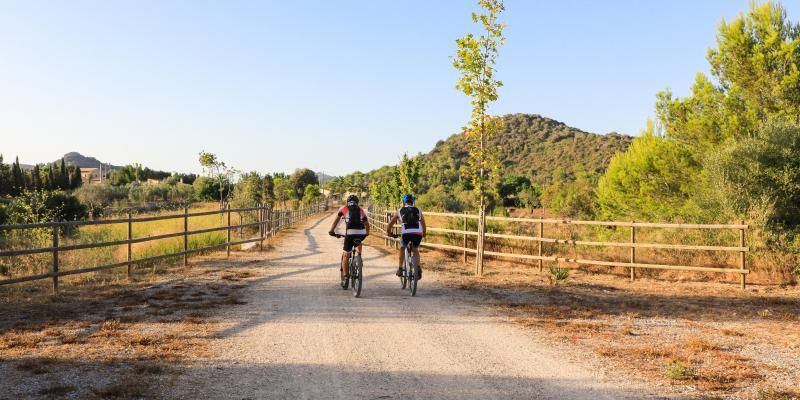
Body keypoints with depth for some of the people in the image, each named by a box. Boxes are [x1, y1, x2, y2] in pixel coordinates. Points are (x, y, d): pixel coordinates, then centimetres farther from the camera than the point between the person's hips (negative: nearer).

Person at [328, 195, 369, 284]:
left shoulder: (343, 209, 20)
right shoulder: (361, 210, 24)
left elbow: (336, 220, 26)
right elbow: (367, 224, 29)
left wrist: (331, 231, 35)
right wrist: (367, 233, 45)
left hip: (350, 233, -2)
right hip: (361, 233, 2)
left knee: (345, 255, 9)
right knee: (359, 242, 38)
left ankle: (344, 274, 2)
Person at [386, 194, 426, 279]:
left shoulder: (400, 211, 20)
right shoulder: (418, 210, 24)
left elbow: (391, 223, 27)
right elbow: (423, 225, 33)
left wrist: (388, 232, 45)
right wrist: (424, 234, 51)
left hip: (406, 233, -1)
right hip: (418, 233, 1)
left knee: (402, 248, 29)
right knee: (415, 250, 28)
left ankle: (400, 269, 24)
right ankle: (418, 268, 7)